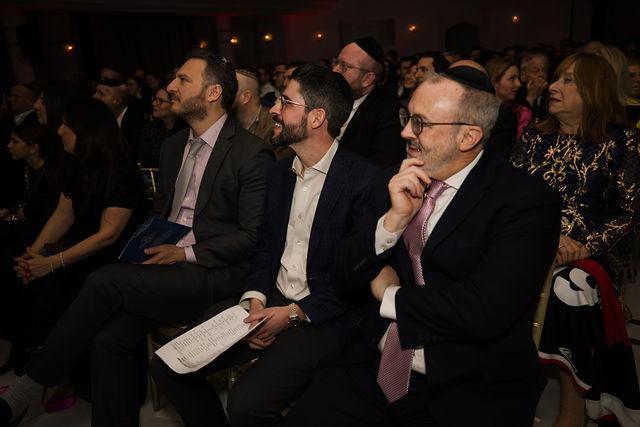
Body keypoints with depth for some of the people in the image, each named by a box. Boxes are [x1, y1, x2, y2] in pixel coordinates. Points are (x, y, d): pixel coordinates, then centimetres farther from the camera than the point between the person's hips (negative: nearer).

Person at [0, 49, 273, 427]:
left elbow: (253, 236, -12)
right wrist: (153, 246, 2)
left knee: (106, 281, -21)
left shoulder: (252, 153, -9)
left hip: (215, 273, -7)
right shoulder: (173, 146, 15)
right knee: (111, 338, -15)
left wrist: (186, 253, -15)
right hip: (167, 264, 7)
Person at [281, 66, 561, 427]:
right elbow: (346, 278, 3)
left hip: (472, 389, -3)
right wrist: (393, 219, -13)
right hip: (375, 369, 4)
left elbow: (482, 312, -22)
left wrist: (389, 295, -7)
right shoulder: (399, 184, 5)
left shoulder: (526, 200, -11)